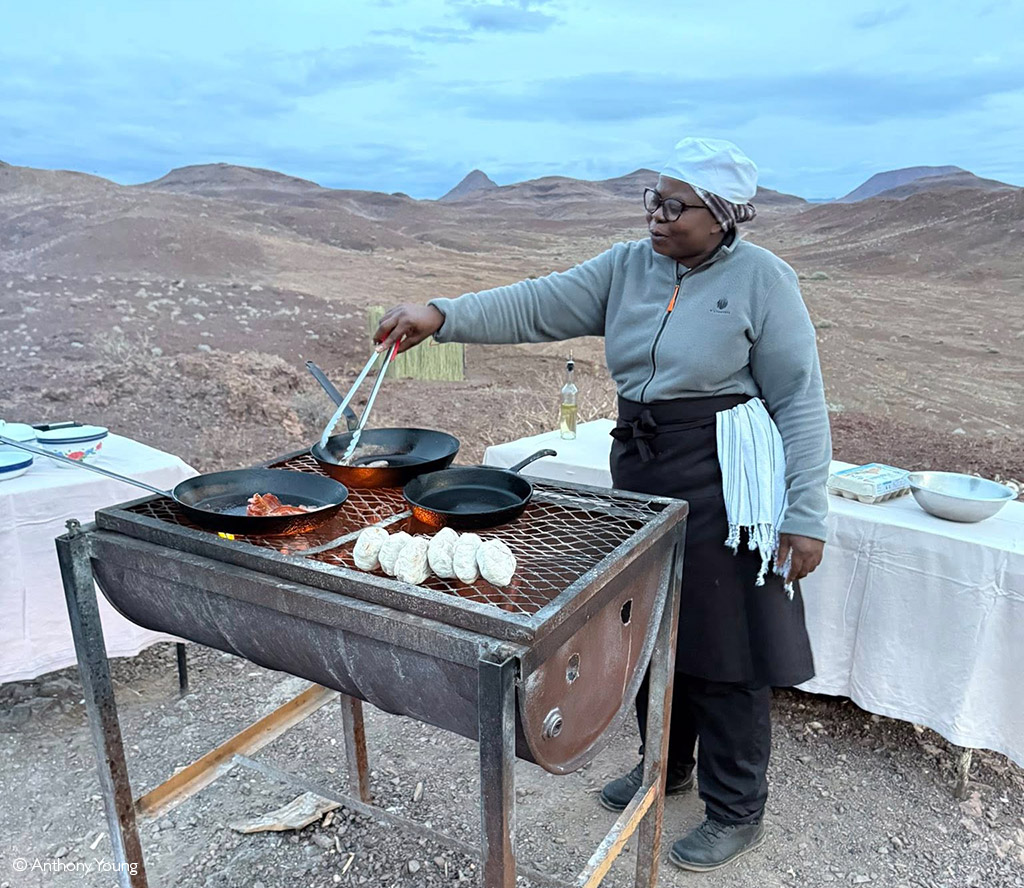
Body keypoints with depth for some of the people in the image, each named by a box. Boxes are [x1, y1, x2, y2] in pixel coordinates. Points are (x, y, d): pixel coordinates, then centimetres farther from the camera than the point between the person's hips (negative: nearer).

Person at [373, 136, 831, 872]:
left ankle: (737, 812, 27)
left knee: (723, 650, 4)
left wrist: (805, 515, -13)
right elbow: (539, 305, -4)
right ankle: (666, 764, 42)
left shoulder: (761, 279, -9)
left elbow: (801, 403, -9)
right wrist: (443, 317, -18)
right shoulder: (628, 267, 5)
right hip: (640, 473, 6)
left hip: (722, 487, -5)